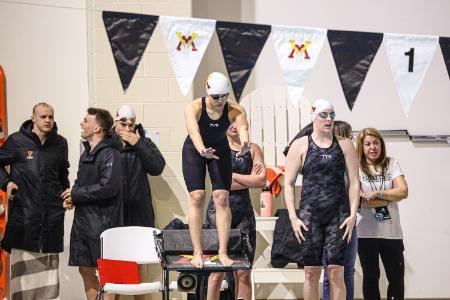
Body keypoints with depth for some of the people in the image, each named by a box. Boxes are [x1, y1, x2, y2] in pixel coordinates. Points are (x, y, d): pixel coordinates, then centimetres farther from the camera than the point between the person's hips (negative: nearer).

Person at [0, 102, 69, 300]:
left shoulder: (60, 143, 11)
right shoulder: (17, 140, 0)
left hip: (52, 214, 3)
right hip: (24, 211, -3)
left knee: (49, 264, 4)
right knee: (23, 264, -3)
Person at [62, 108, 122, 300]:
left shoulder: (110, 154, -13)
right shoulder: (87, 153, 15)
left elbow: (108, 187, -23)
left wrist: (76, 195, -13)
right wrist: (72, 197, 2)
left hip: (102, 221, -9)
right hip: (82, 220, 9)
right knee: (85, 270, 12)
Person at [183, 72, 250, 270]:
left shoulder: (235, 110, -24)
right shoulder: (194, 108, -28)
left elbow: (243, 129, -43)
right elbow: (193, 130, -46)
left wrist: (244, 144, -67)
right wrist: (202, 150, -66)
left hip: (220, 150, 2)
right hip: (194, 151, -1)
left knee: (221, 198, -8)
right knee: (197, 197, -11)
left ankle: (223, 252, -3)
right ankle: (197, 252, -7)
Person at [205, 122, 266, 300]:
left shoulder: (253, 149, 9)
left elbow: (262, 181, -3)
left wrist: (232, 175, -5)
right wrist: (250, 179, -4)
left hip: (244, 212, 3)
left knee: (243, 274, 2)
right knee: (217, 272, -3)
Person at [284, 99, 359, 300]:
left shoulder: (344, 145, 9)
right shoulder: (300, 145, 6)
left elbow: (354, 182, 7)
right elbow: (288, 183, 4)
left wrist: (352, 214, -3)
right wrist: (293, 217, -5)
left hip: (338, 214, 1)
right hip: (310, 214, 0)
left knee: (336, 272, -4)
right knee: (311, 272, 1)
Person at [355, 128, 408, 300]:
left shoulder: (391, 164, 4)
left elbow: (403, 191, -7)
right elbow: (359, 200, -14)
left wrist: (377, 193, -14)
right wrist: (391, 196, -9)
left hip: (391, 231, 2)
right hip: (367, 232, -2)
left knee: (397, 277, 5)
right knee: (371, 277, 8)